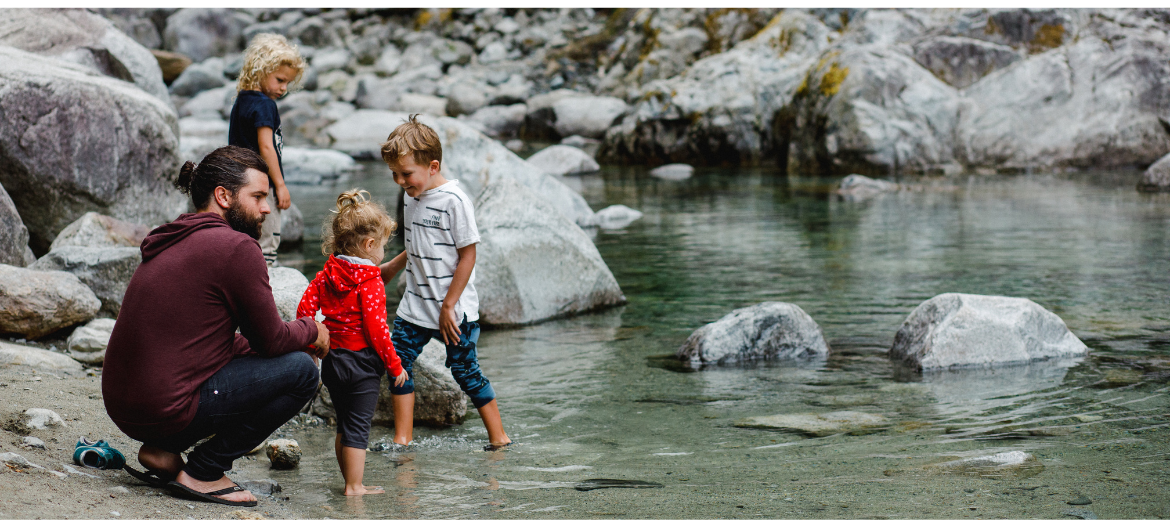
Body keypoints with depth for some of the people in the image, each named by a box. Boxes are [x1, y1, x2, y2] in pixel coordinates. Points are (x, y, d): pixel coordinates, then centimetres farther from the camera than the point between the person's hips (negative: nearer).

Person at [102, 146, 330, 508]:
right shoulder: (237, 247, -13)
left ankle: (162, 451, 13)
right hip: (166, 409, -9)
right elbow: (272, 339, -7)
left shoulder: (171, 243, 16)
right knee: (301, 371, -4)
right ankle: (202, 472, -2)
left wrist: (296, 338, 19)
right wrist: (311, 330, 14)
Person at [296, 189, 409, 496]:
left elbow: (305, 307, 2)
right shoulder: (370, 281, -15)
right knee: (358, 426, 0)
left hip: (333, 359, 7)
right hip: (363, 361, -7)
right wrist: (394, 365, -11)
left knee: (344, 424, 16)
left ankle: (351, 482, 24)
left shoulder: (326, 275, 5)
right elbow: (375, 326, -19)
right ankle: (354, 486, 3)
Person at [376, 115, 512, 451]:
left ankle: (499, 438, 13)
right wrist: (392, 267, 15)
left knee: (464, 371, -1)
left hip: (455, 311, -7)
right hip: (415, 308, 7)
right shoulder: (411, 198, 7)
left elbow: (467, 255, -15)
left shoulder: (454, 201, -17)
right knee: (398, 363, 1)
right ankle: (403, 440, 10)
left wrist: (449, 306, -15)